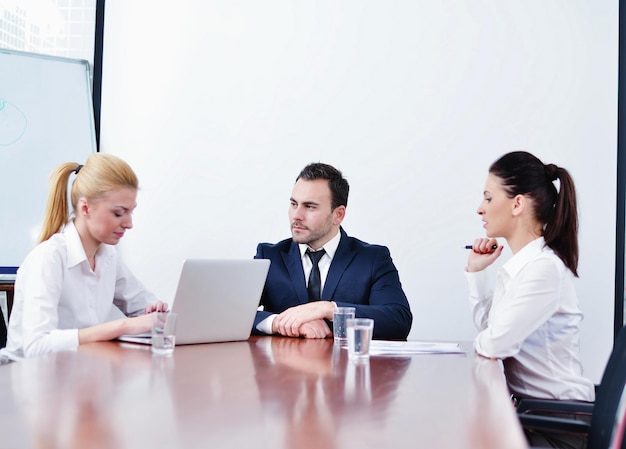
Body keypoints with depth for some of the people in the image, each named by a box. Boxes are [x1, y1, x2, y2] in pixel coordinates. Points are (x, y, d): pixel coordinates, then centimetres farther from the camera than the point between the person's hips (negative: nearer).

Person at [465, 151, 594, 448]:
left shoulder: (544, 267, -20)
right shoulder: (518, 265, 8)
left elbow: (495, 344, -23)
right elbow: (486, 324, 19)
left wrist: (480, 343, -1)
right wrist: (475, 272, 11)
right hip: (525, 402, 8)